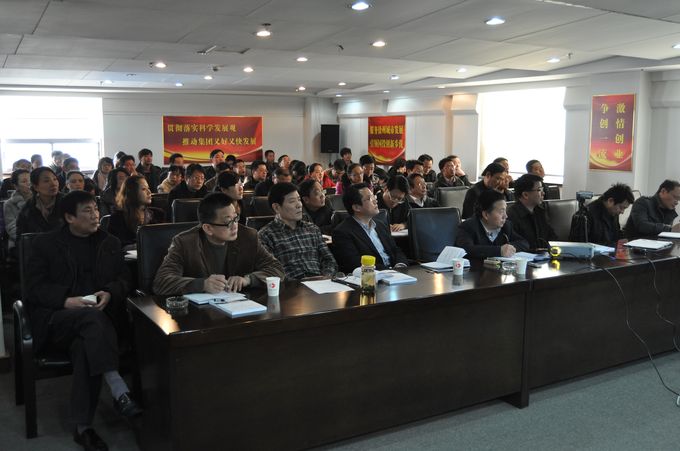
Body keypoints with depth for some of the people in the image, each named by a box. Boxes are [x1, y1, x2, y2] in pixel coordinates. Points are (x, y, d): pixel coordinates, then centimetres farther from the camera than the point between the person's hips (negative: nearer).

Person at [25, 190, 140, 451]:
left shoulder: (110, 243, 18)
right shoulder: (45, 244, 8)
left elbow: (124, 279, 13)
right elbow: (35, 287, 0)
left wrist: (110, 294, -11)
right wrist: (67, 301, -18)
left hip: (96, 316, 2)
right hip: (55, 318, -2)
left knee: (84, 347, -34)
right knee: (93, 318, -37)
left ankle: (82, 427, -29)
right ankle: (119, 391, -43)